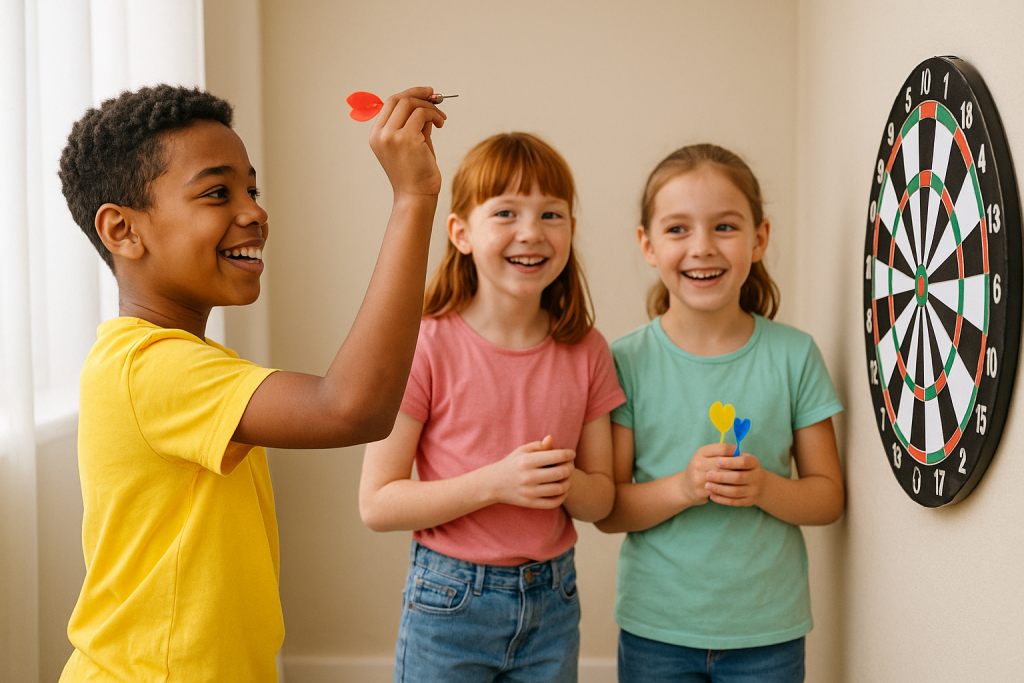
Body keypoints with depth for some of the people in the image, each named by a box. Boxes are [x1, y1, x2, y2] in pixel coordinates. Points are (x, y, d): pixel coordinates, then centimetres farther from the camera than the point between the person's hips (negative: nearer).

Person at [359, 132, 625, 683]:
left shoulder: (586, 352, -2)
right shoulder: (427, 347, -14)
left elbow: (602, 498, 5)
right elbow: (376, 503, -13)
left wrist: (568, 482, -17)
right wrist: (494, 482, -24)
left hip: (552, 603, 4)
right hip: (449, 605, -3)